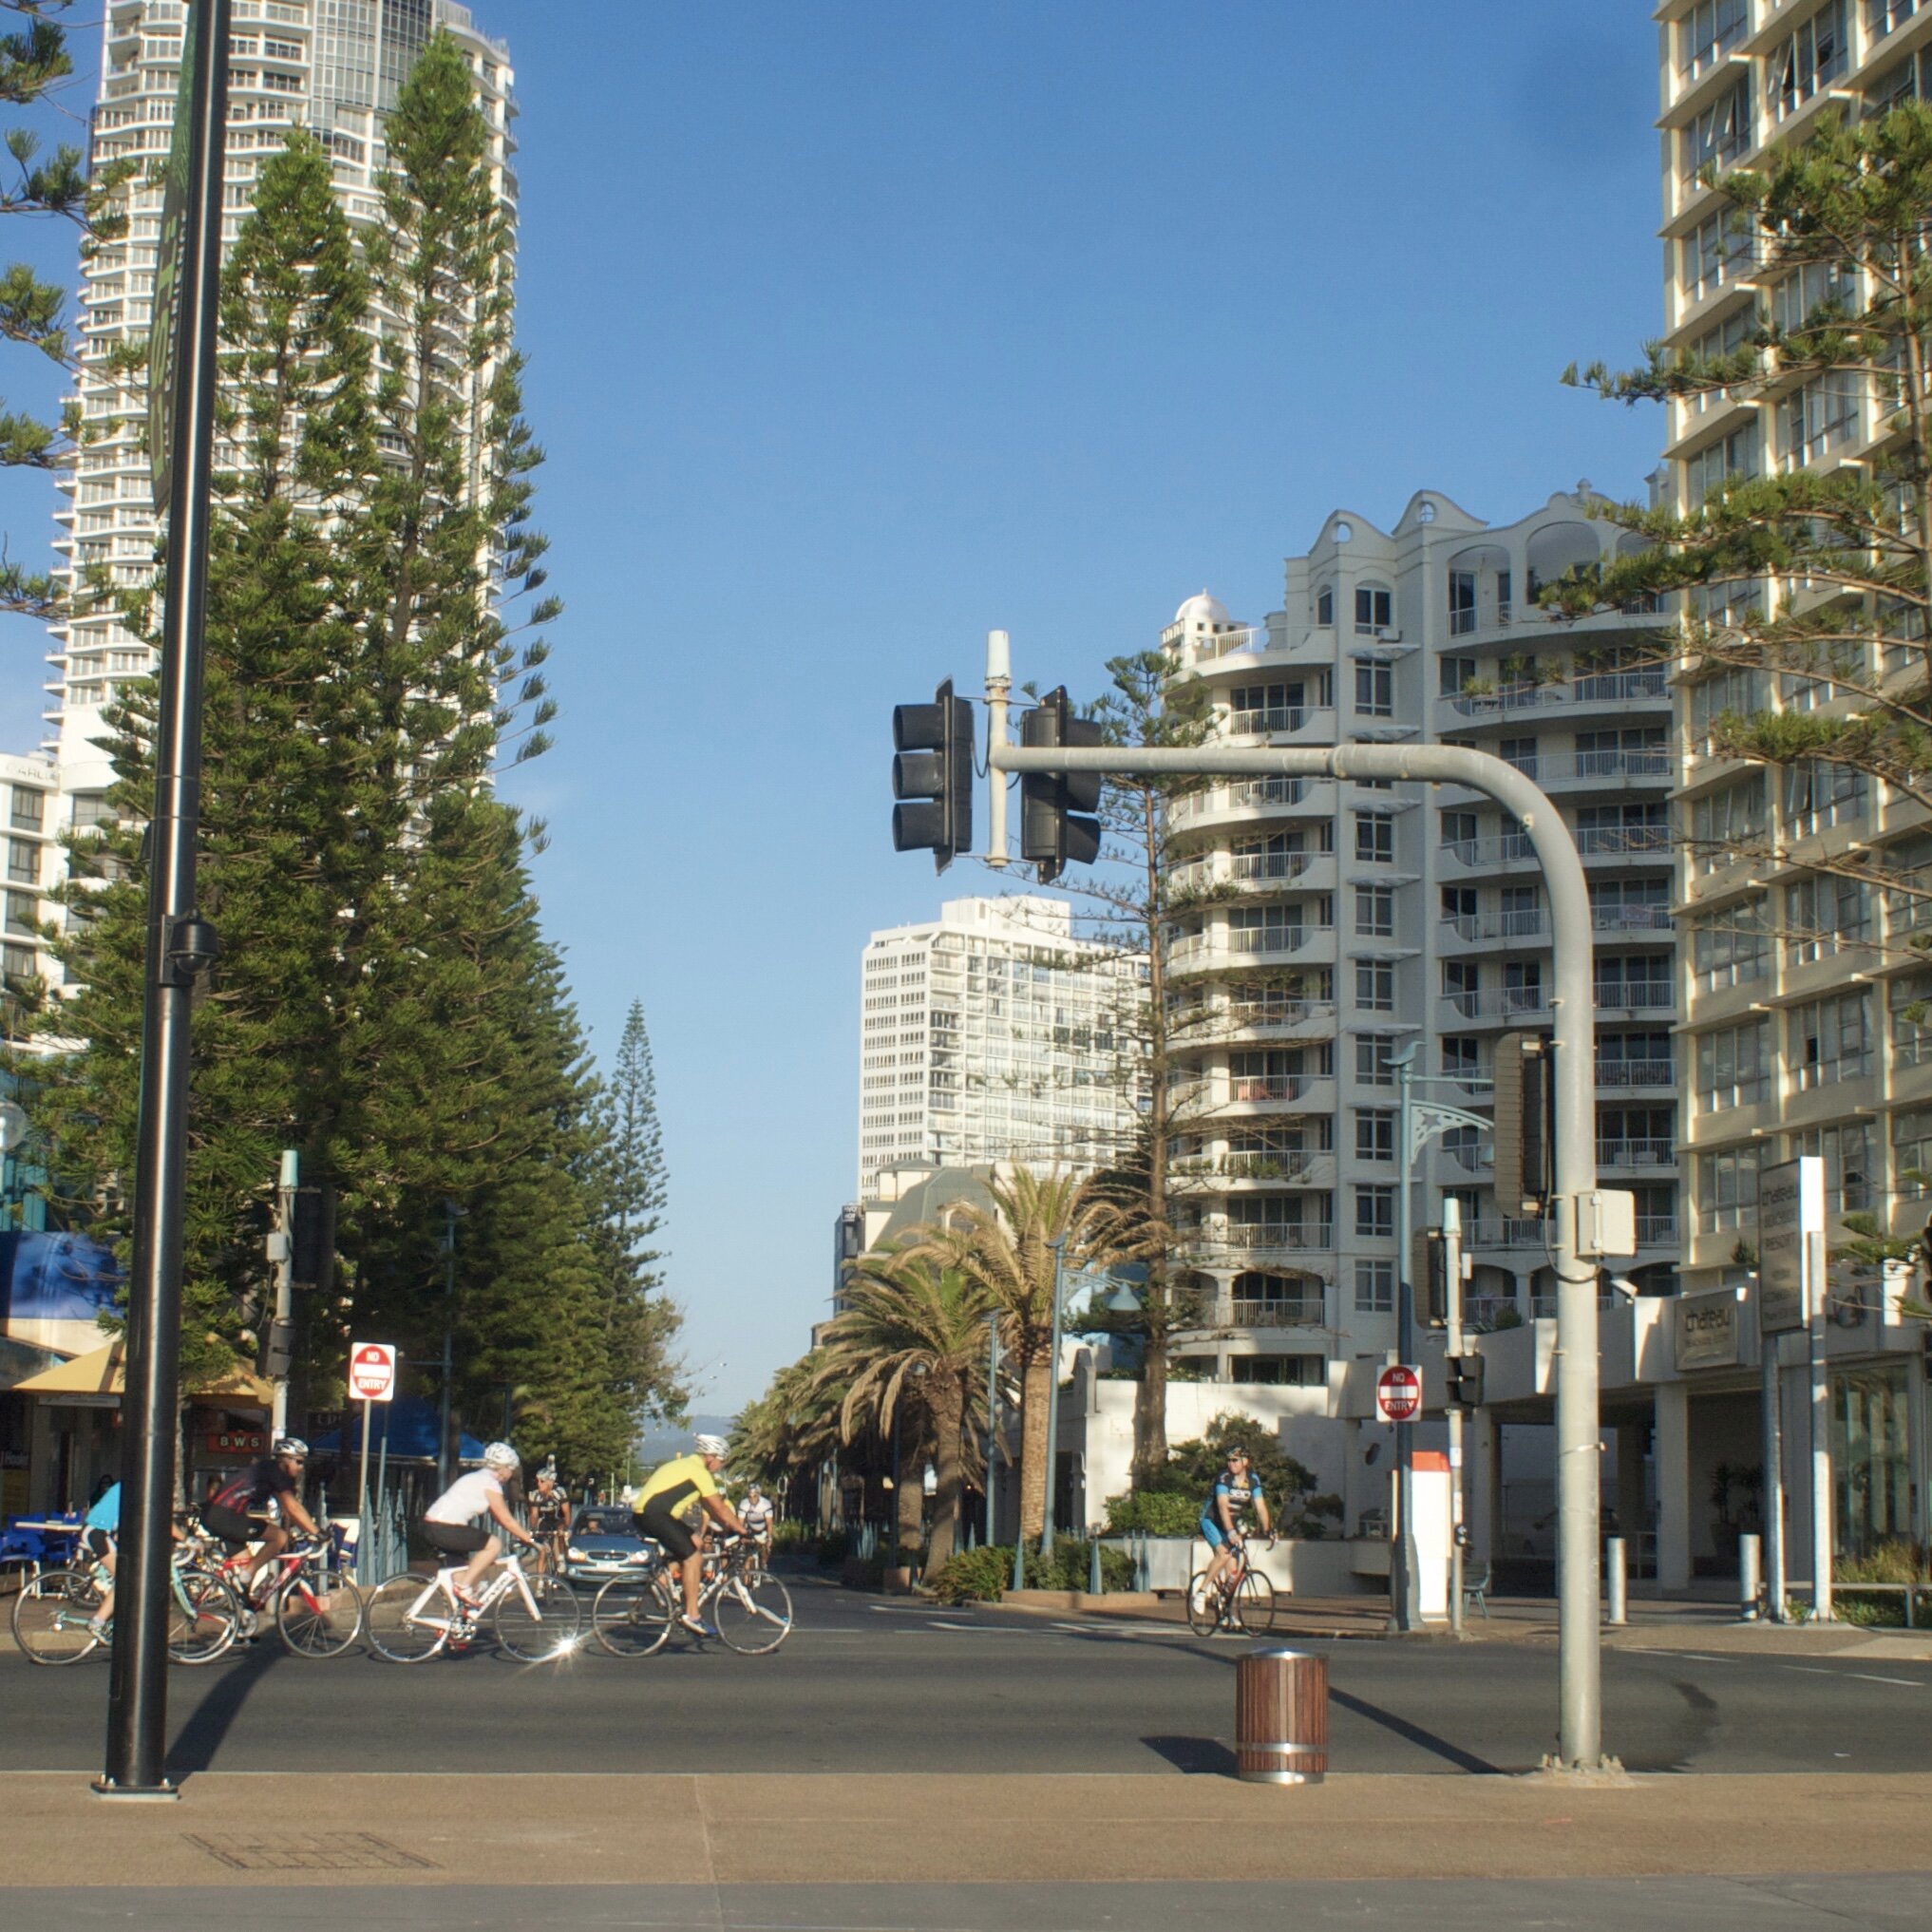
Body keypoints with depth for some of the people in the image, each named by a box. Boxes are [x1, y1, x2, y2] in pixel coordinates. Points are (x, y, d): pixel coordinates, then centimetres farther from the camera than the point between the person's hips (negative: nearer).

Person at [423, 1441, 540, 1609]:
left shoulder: (479, 1479, 21)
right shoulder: (490, 1483, -8)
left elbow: (497, 1517, 23)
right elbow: (506, 1520, -9)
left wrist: (524, 1535, 20)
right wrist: (529, 1539, -2)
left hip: (433, 1526, 10)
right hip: (445, 1530, -10)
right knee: (494, 1544, -11)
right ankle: (464, 1586, -11)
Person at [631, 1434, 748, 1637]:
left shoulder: (688, 1466, 22)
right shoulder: (699, 1472, -8)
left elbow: (708, 1506, 27)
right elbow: (720, 1509, -8)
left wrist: (730, 1527, 25)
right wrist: (742, 1530, 0)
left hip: (646, 1513, 10)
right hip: (653, 1515, -10)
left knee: (694, 1541, 16)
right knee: (692, 1558, -11)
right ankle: (691, 1616, -11)